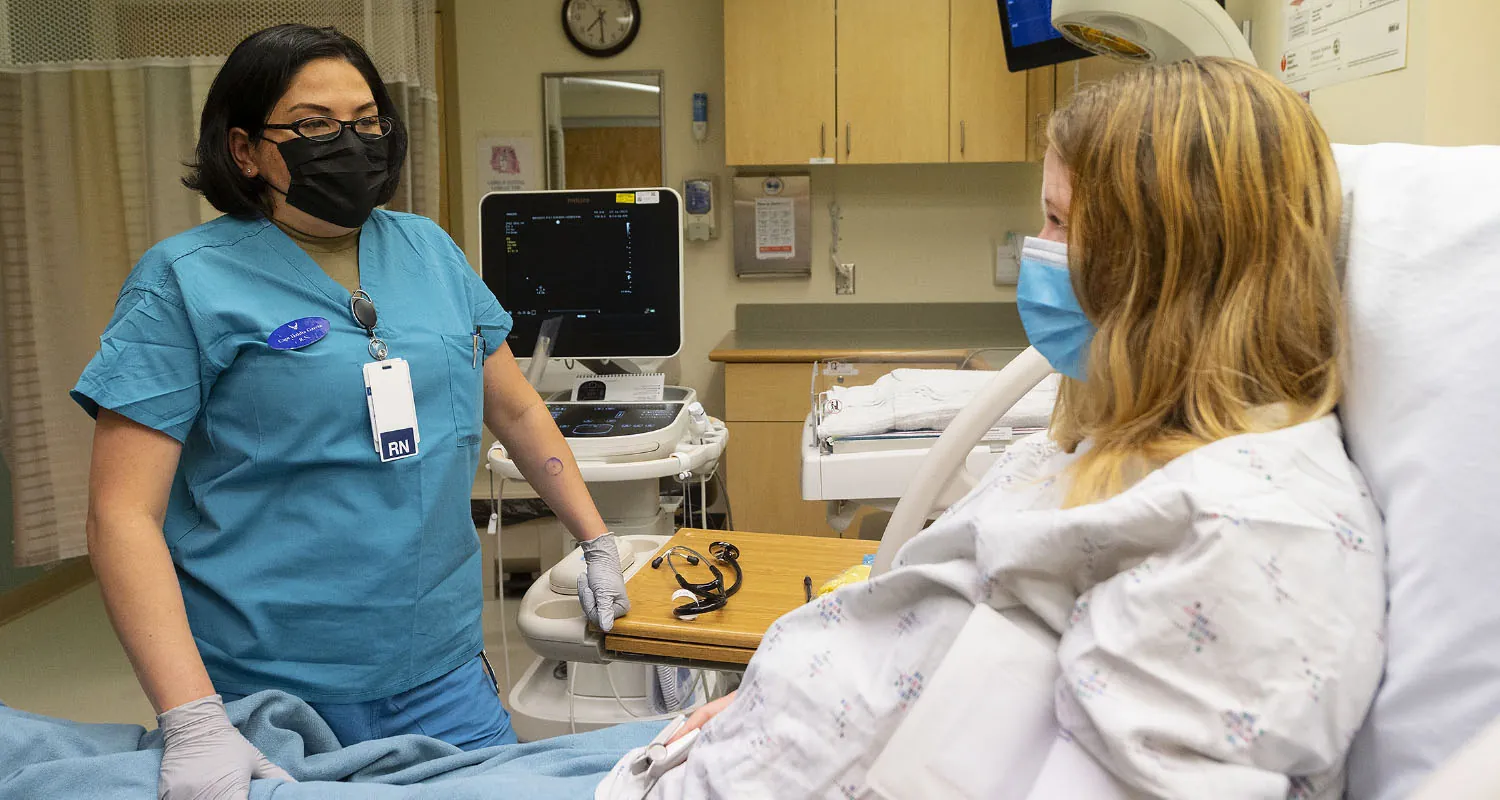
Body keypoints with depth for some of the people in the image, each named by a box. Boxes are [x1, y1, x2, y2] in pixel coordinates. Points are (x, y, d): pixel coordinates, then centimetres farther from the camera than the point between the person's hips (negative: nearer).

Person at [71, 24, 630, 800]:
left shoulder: (429, 249, 7)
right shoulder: (185, 281, -7)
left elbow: (515, 408, 16)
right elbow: (122, 512, -12)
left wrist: (597, 541, 15)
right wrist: (192, 722, -20)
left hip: (443, 675, 4)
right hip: (267, 699, -4)